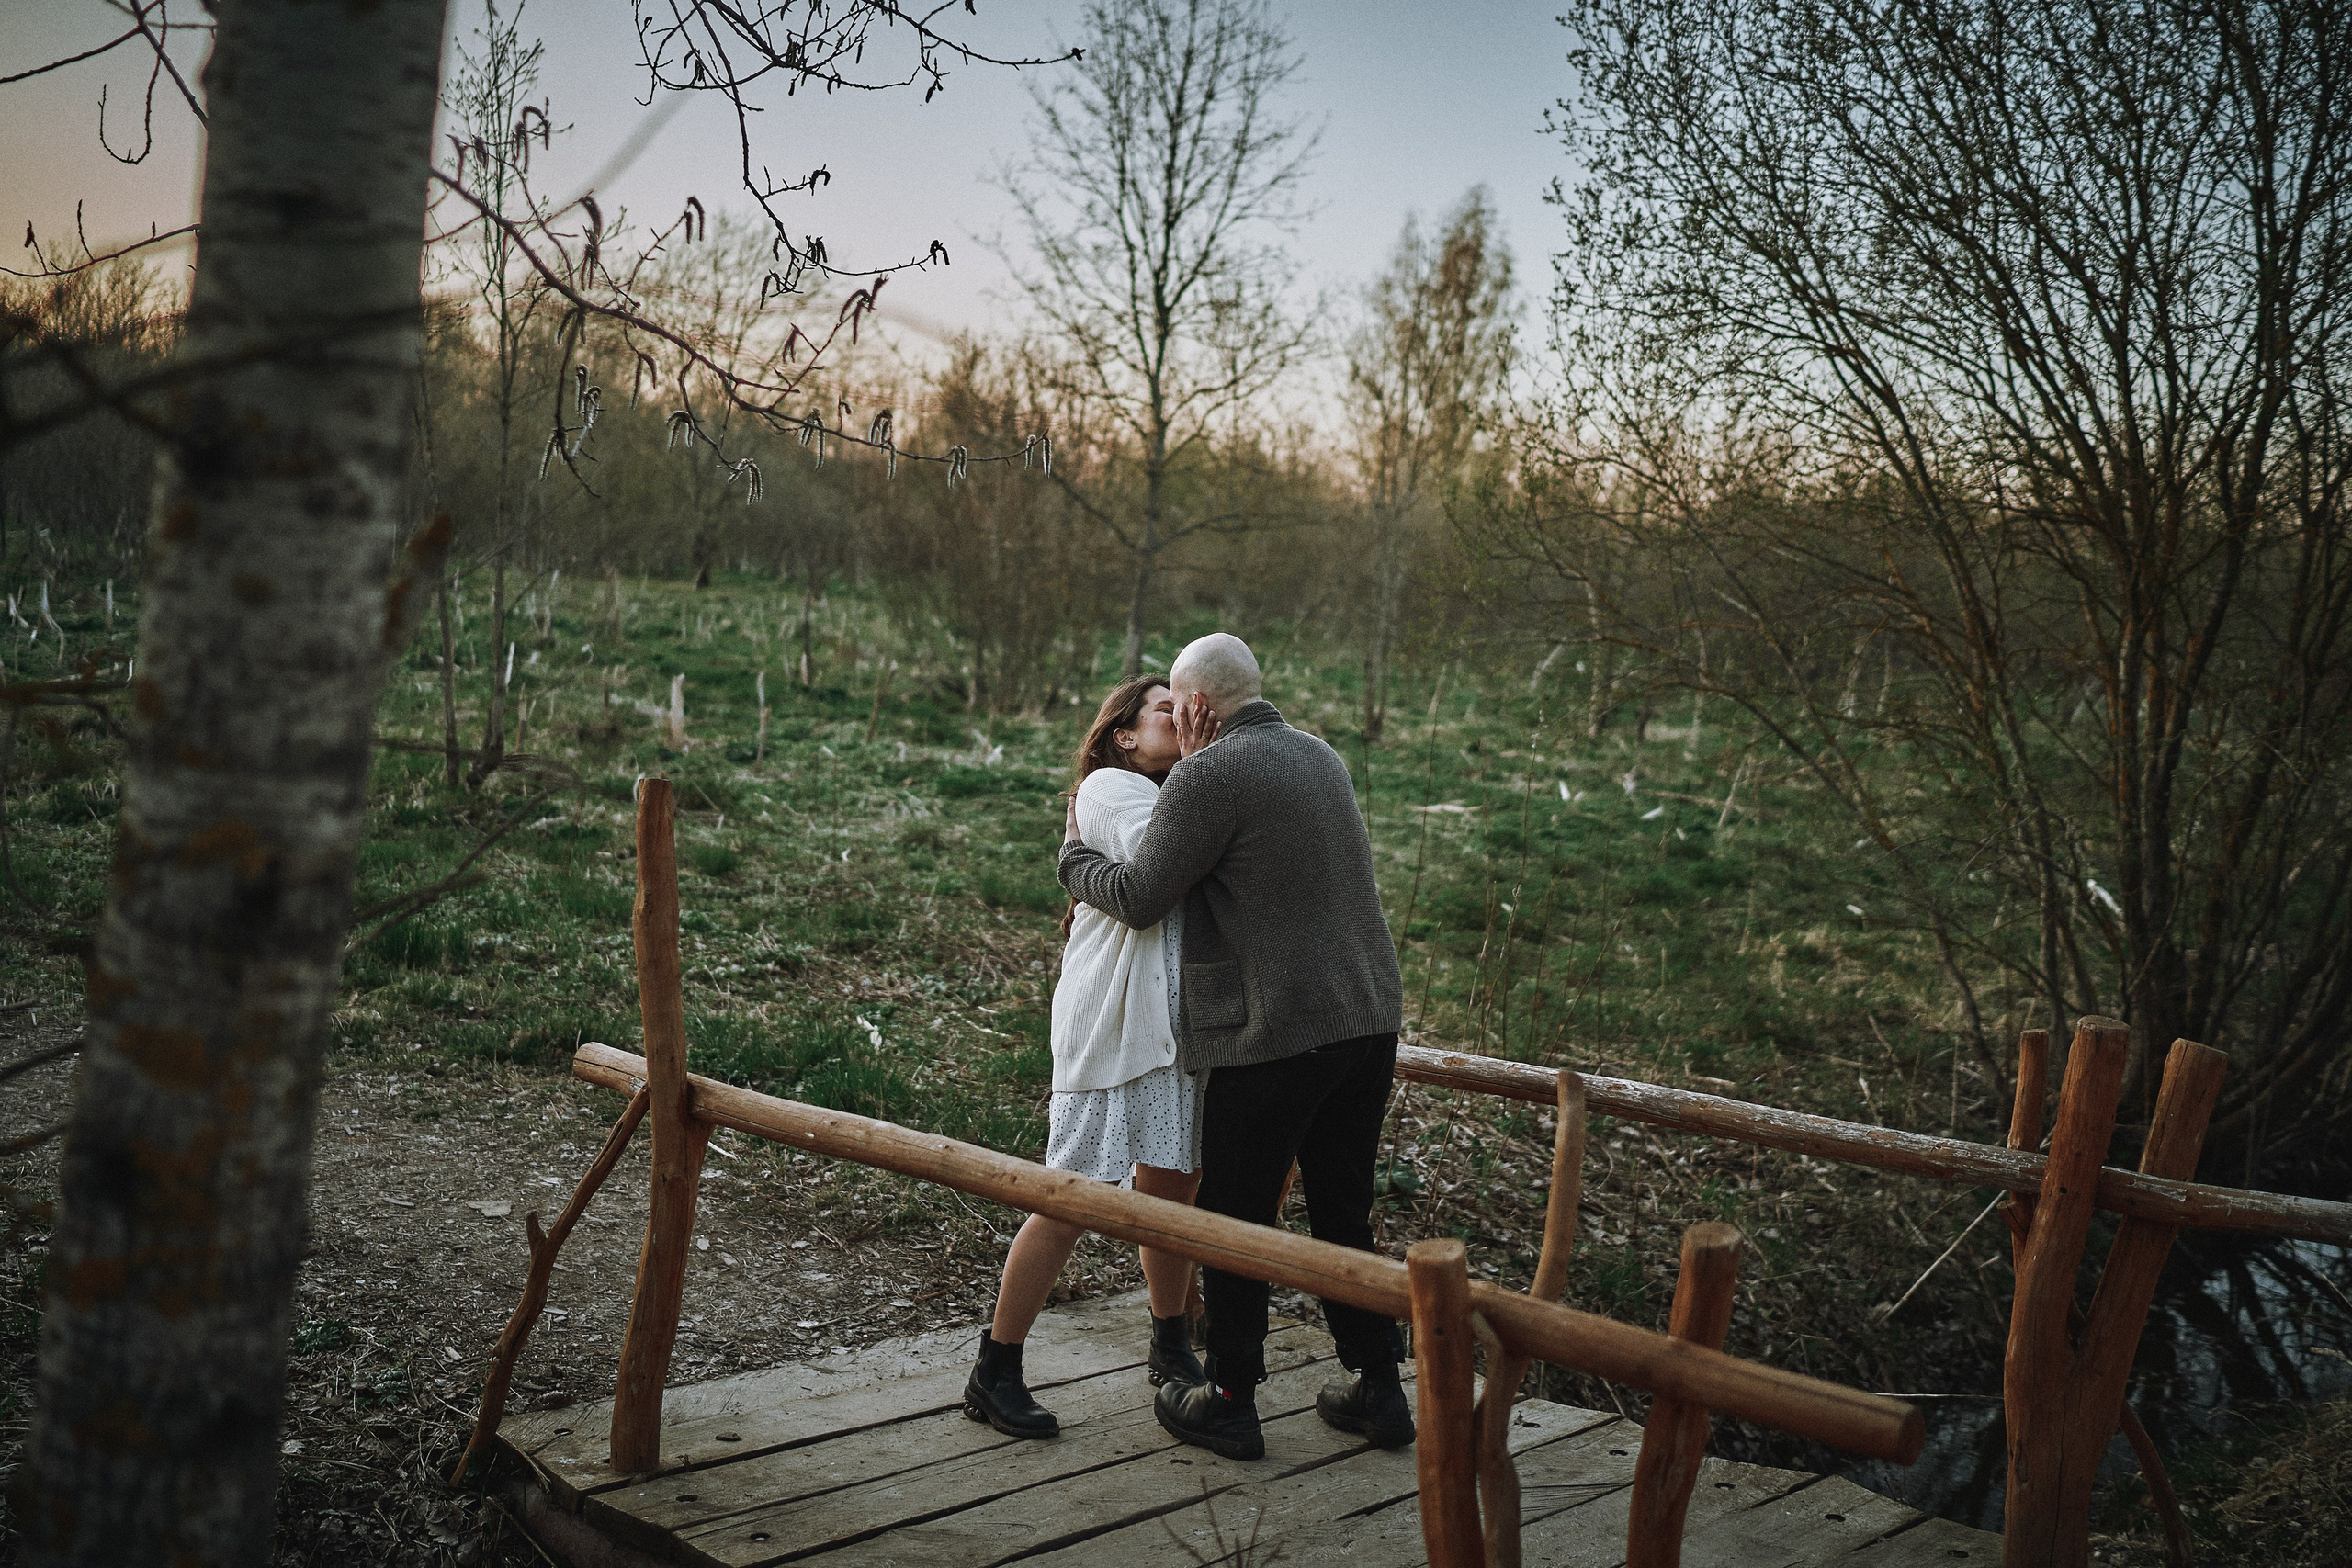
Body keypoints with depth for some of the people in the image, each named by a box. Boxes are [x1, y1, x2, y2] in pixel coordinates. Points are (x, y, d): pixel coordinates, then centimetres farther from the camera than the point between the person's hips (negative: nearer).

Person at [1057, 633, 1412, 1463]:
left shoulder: (1208, 777, -12)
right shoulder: (1321, 756, 13)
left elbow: (1139, 897, -9)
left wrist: (1074, 854, 10)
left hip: (1274, 1035, -7)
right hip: (1369, 1017, 7)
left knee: (1234, 1218, 7)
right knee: (1345, 1213, 18)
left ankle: (1229, 1401, 17)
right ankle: (1378, 1387, 24)